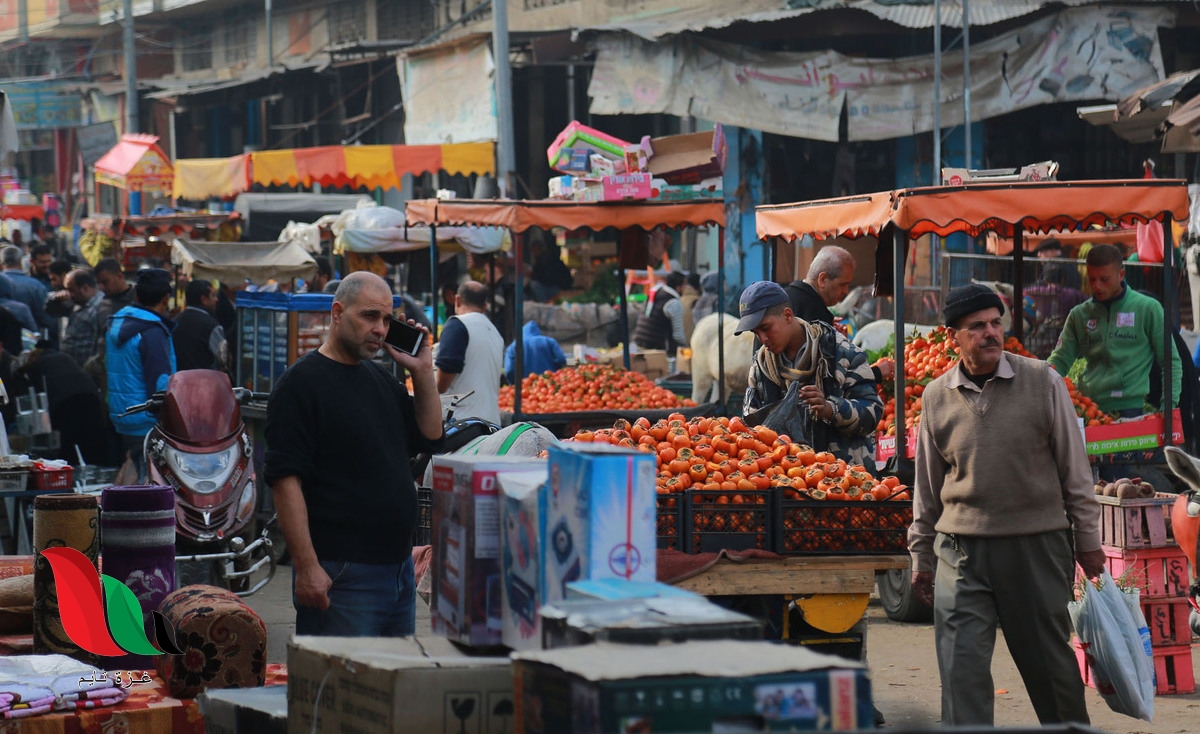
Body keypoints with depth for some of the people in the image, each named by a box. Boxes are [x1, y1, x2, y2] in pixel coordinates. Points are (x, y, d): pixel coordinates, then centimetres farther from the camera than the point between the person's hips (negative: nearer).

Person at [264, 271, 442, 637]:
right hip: (341, 576, -9)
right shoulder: (302, 382, -10)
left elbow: (430, 437, 22)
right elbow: (285, 479, -16)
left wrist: (423, 372, 9)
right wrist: (306, 566, -23)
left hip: (399, 565, 9)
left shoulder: (381, 379, 16)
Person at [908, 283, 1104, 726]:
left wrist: (1087, 539, 5)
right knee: (962, 667, -6)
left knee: (1050, 661, 9)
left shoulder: (1042, 382, -1)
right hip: (962, 549, 1)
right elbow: (927, 486, 14)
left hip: (1037, 544, -1)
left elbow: (1074, 468, 4)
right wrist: (921, 556, 14)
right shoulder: (937, 397, 6)